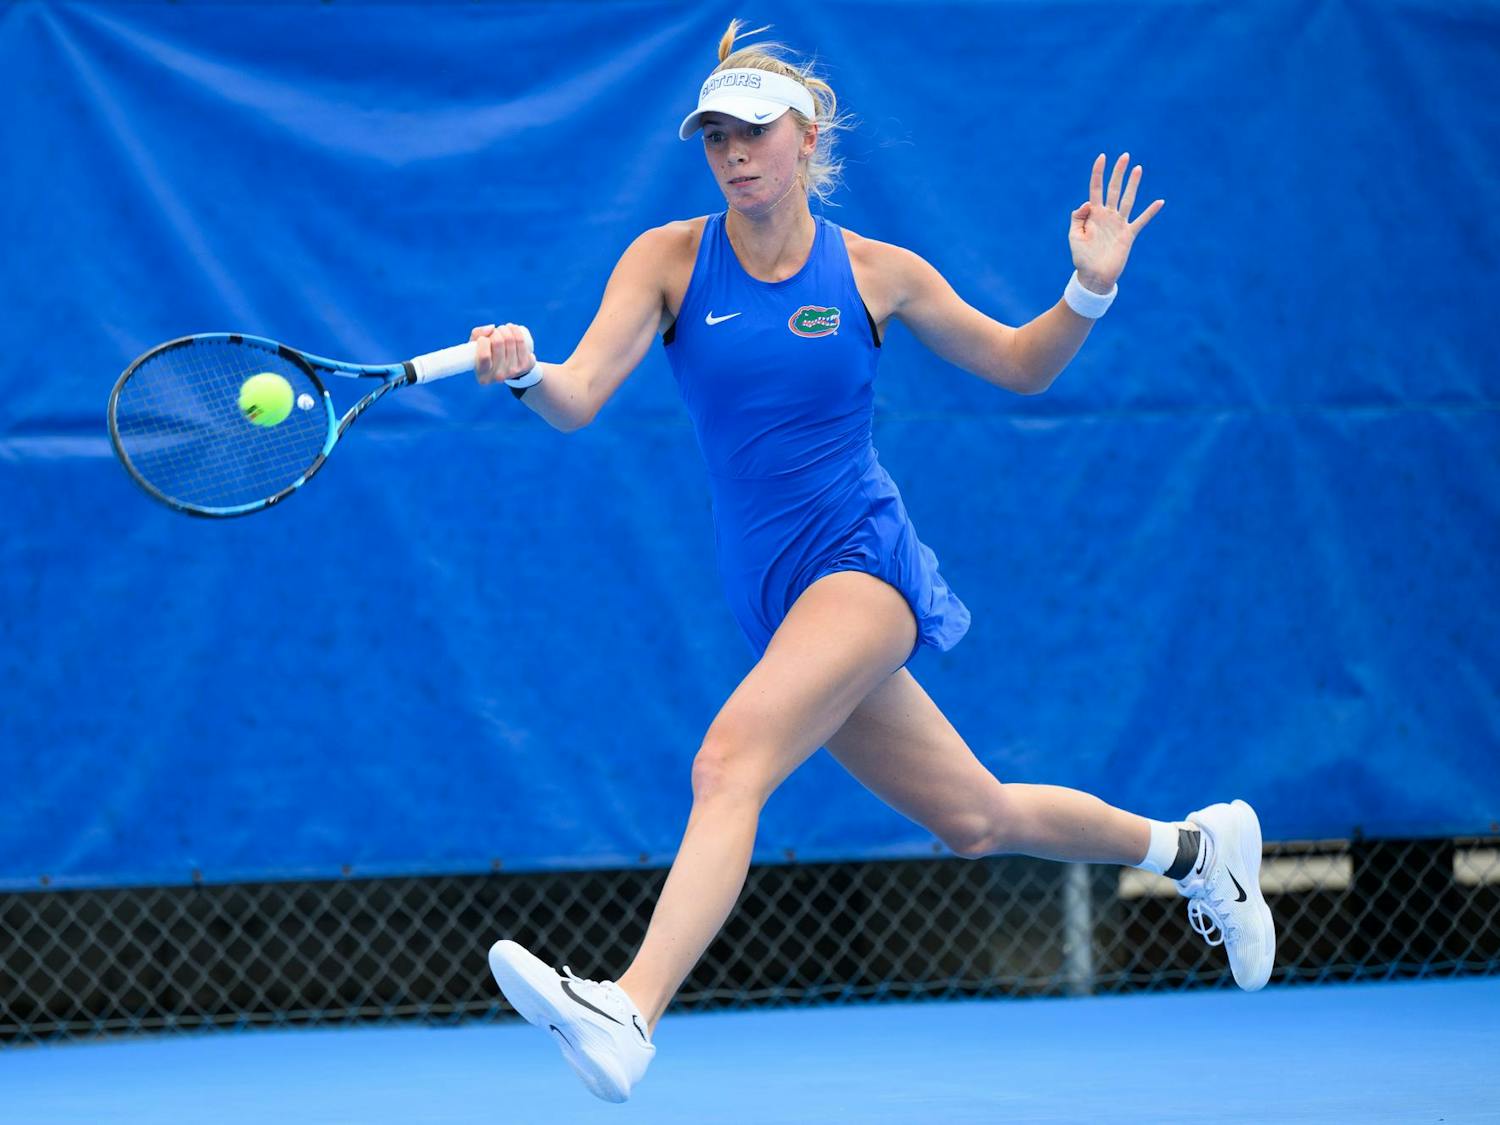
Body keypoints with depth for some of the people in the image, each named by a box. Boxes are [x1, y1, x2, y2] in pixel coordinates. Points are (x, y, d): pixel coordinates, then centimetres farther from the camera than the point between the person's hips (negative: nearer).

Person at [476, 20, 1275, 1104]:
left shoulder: (877, 273, -1)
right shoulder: (668, 260, 1)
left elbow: (1023, 366, 12)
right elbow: (578, 399, -11)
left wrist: (1091, 288, -6)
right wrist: (524, 369, -34)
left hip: (863, 562, -4)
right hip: (777, 596, 4)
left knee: (730, 760, -28)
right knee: (976, 819, 14)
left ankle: (628, 1015, -42)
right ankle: (1191, 845, 39)